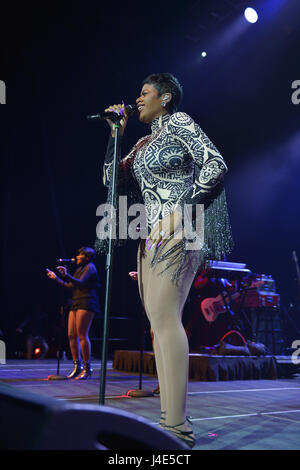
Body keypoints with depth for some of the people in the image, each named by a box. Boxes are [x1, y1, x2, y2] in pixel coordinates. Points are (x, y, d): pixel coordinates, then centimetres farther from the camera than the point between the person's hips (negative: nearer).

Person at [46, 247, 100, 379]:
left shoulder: (90, 267, -2)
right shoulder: (80, 269, 25)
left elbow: (81, 283, -17)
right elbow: (70, 286, 25)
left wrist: (66, 275, -28)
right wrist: (56, 278, 25)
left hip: (86, 304, -9)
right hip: (76, 304, 9)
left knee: (82, 335, -12)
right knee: (71, 335, 3)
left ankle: (87, 368, -7)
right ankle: (77, 367, 9)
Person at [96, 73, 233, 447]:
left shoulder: (179, 122, 2)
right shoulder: (144, 142, 24)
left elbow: (215, 165, -9)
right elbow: (111, 179, 21)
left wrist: (181, 209, -15)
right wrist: (116, 133, 17)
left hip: (176, 232, -9)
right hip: (152, 234, 9)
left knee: (164, 317, -19)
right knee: (159, 320, 4)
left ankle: (177, 425, -16)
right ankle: (169, 420, 9)